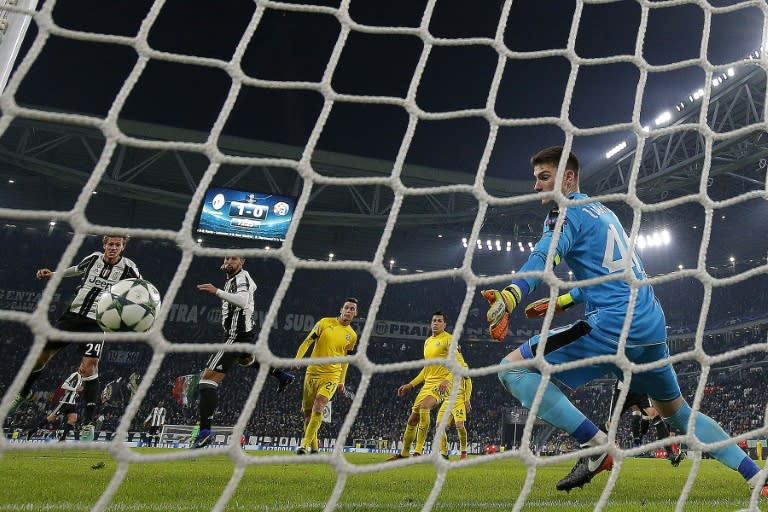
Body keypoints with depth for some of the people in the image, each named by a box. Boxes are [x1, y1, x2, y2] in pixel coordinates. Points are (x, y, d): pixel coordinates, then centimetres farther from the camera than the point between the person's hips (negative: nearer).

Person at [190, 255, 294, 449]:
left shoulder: (241, 277, -15)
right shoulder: (233, 279, 13)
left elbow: (242, 301, -36)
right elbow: (252, 286, 37)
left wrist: (217, 291, -39)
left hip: (236, 335, -11)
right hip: (243, 332, 11)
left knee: (209, 378, -16)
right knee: (245, 359, 41)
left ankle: (205, 431, -20)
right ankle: (283, 376, 53)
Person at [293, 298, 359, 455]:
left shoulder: (352, 335, 5)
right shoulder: (325, 322, -1)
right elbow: (307, 341, -2)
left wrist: (342, 381, 16)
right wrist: (298, 358, -15)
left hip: (331, 375, -1)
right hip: (312, 372, 1)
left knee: (318, 408, -20)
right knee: (306, 411, 8)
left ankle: (305, 444, -9)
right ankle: (314, 446, 26)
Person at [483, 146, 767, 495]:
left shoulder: (566, 213, -3)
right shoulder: (602, 210, 23)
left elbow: (543, 258, -26)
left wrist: (508, 298, -40)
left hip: (612, 326, -9)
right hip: (652, 326, 10)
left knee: (512, 369, -9)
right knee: (679, 412, 31)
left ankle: (596, 445, -11)